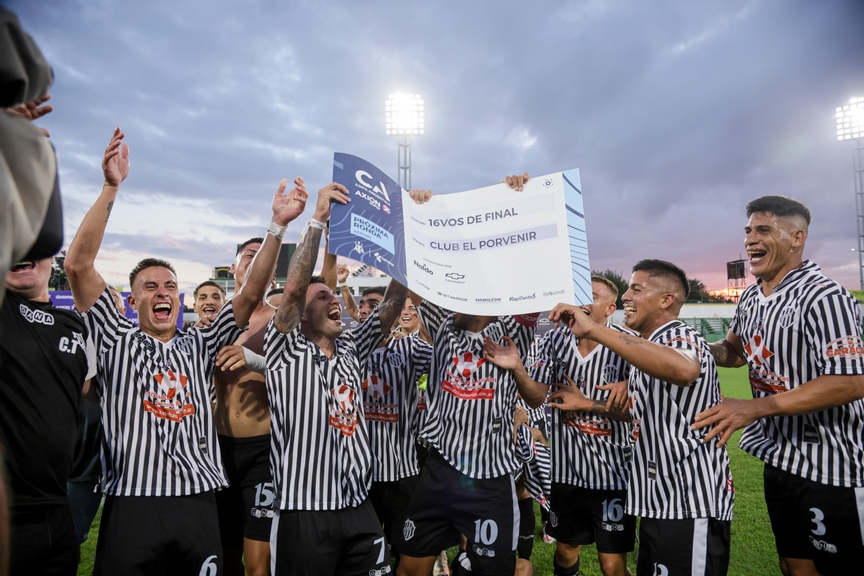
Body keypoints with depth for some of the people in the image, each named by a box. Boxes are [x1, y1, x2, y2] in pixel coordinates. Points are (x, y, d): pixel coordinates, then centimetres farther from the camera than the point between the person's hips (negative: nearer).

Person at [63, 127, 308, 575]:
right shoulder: (117, 341, 5)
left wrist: (278, 225, -7)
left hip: (199, 505, 3)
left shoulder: (199, 348, 12)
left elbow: (251, 294, 2)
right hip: (132, 506, -2)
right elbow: (78, 266, -5)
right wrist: (111, 188, -13)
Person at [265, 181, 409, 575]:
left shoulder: (351, 349, 9)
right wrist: (318, 219, -22)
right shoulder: (286, 352, -4)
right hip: (305, 514, -5)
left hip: (359, 510, 5)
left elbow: (394, 301, 2)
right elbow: (293, 288, -20)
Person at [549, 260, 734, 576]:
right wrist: (586, 404, 24)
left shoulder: (681, 337, -16)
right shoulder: (647, 347, 15)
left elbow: (685, 370, -43)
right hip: (657, 502, 10)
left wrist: (594, 330, -42)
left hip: (689, 506, -10)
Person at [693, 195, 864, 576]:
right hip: (780, 455, 8)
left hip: (831, 463, -8)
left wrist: (754, 408, -30)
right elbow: (736, 350, 19)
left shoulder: (823, 296, -20)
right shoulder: (751, 297, 6)